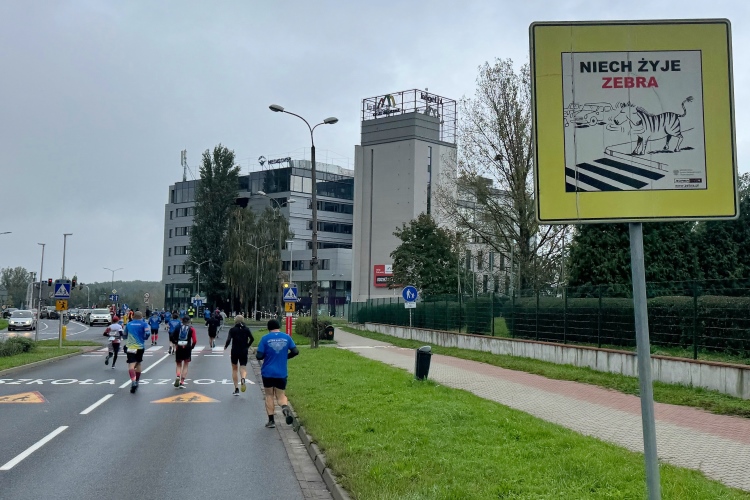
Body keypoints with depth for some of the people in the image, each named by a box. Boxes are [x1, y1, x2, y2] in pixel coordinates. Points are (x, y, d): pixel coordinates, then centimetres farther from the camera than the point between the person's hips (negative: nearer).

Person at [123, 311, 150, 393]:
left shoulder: (129, 324, 10)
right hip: (140, 347, 0)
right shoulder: (144, 324, 2)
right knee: (138, 364, 20)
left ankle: (133, 382, -33)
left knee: (131, 365, -11)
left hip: (130, 347, 0)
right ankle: (136, 382, 29)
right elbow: (148, 333, -14)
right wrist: (144, 338, 7)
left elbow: (125, 335, 21)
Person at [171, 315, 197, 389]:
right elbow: (195, 340, -9)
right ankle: (182, 382, 6)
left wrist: (176, 343, 15)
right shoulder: (191, 329, -1)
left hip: (179, 349, 1)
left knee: (179, 365, 17)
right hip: (187, 349, -1)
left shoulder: (178, 328, 4)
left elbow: (172, 338, -1)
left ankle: (178, 377, -10)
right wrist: (191, 347, 6)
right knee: (185, 365, 12)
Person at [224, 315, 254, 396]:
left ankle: (236, 389, 14)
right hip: (244, 352, 1)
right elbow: (252, 339, -7)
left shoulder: (232, 329, -4)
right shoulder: (246, 329, 2)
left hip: (234, 352, -1)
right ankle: (242, 379, -32)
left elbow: (228, 340, -13)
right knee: (243, 369, 4)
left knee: (234, 369, 15)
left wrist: (225, 346, 5)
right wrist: (247, 346, 8)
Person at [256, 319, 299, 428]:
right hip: (282, 373, 1)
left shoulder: (265, 338, -7)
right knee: (281, 395, 10)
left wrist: (261, 355, 13)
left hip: (268, 372, -1)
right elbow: (295, 351, 0)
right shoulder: (286, 337, 1)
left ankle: (271, 421, 13)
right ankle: (285, 407, -23)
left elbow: (259, 356, -10)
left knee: (269, 396, 14)